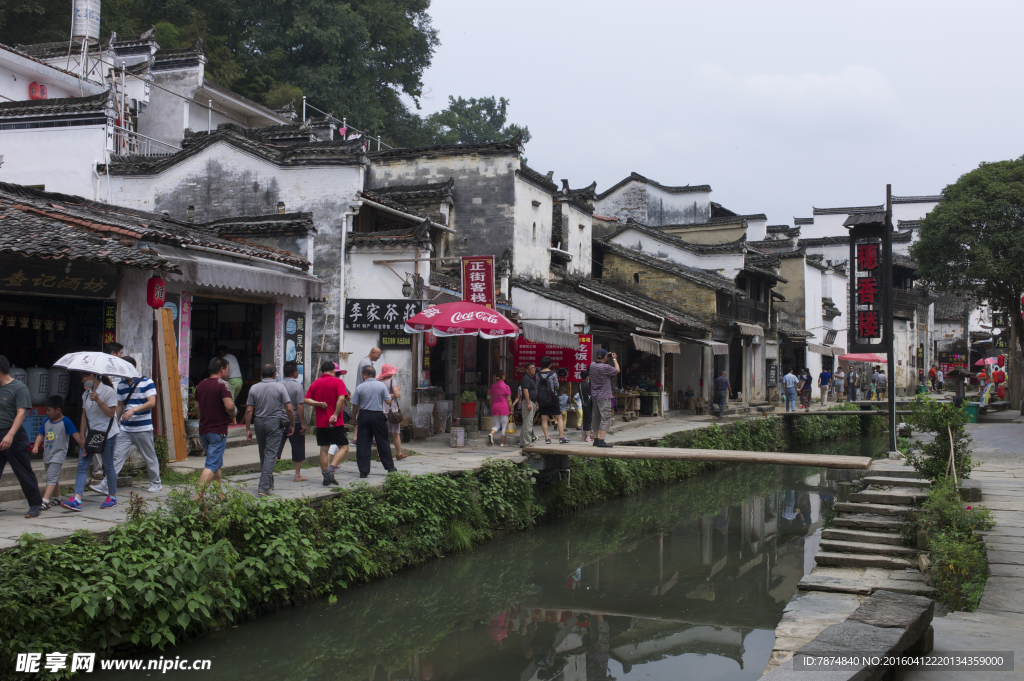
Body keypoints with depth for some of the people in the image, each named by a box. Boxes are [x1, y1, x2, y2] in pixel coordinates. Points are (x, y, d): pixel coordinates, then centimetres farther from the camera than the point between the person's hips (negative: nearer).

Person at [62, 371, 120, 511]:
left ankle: (112, 497, 16)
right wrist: (82, 436, 7)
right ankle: (77, 499, -11)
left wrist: (98, 401, -26)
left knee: (108, 466, 1)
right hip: (91, 433, 7)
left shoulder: (108, 391, -8)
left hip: (107, 433, -6)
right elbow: (84, 415, 14)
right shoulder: (86, 394, 14)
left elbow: (111, 413, -15)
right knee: (82, 464, -5)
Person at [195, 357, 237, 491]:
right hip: (218, 430, -8)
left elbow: (197, 406, 17)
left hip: (203, 430, 8)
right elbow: (229, 406, -23)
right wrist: (232, 415, -3)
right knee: (212, 465, -8)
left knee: (216, 464, 19)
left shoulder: (200, 385, 11)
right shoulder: (223, 384, -13)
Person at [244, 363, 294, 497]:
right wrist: (292, 425, 4)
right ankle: (264, 487, -13)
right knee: (270, 454, -5)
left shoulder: (254, 388, 1)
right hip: (275, 422, -3)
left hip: (259, 422, 3)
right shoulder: (279, 387, -6)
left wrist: (248, 429, 5)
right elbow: (289, 409, -8)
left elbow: (249, 410, -1)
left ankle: (269, 482, 31)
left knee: (263, 454, 17)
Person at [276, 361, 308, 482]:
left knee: (276, 447, 6)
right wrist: (303, 423, -11)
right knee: (298, 448, 8)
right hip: (295, 421, -4)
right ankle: (297, 475, 14)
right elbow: (299, 406, -15)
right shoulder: (297, 386, -11)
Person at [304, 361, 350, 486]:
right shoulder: (338, 382, -4)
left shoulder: (314, 384, 12)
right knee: (344, 447, 2)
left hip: (320, 423, 5)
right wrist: (335, 414, -16)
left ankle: (326, 479, 9)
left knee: (324, 449, 9)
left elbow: (306, 399, 3)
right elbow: (341, 399, -18)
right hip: (335, 422, -5)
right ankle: (330, 469, -17)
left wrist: (318, 403, -6)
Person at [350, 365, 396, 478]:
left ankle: (363, 471, 1)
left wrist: (355, 417, 14)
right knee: (383, 442, 10)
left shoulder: (359, 387, -3)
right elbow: (388, 401, -1)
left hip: (364, 415, 0)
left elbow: (355, 405, -1)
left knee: (362, 444, 3)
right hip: (378, 415, 1)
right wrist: (390, 396, 21)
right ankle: (390, 467, 15)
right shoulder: (381, 385, -2)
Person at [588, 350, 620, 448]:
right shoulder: (606, 367, -17)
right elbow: (617, 370, 1)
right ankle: (601, 440, -16)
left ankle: (596, 439, 19)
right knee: (605, 419, -7)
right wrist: (614, 359, 12)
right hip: (604, 397, -8)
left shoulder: (592, 365, 3)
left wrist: (608, 358, 22)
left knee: (596, 419, 14)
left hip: (594, 397, 8)